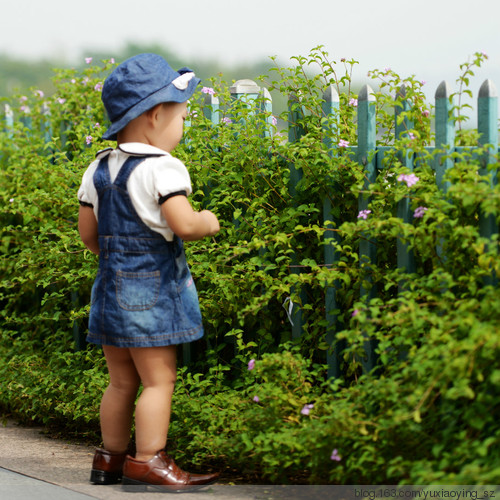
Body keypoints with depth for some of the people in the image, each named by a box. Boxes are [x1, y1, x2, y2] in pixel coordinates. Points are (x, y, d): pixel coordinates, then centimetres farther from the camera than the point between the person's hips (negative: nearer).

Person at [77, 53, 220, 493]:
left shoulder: (98, 170, 9)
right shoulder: (162, 169, -16)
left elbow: (88, 233, 13)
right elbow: (184, 225, -24)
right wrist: (208, 222, -4)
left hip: (111, 286, 8)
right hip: (152, 289, -8)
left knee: (122, 381, 16)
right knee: (159, 378, -3)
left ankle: (110, 458, 22)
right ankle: (148, 462, -4)